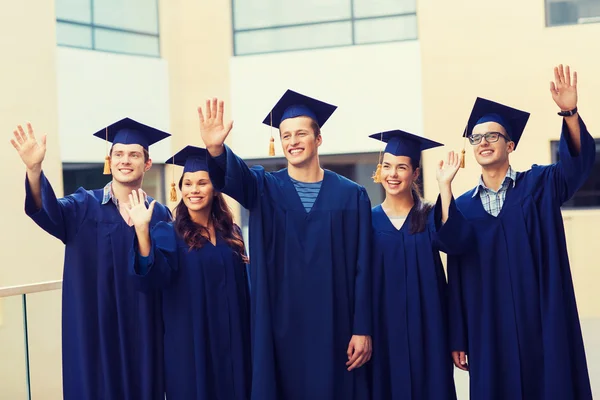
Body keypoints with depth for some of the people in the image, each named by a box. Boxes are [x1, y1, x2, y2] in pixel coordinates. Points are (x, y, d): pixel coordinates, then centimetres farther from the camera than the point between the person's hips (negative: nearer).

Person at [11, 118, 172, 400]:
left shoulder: (159, 215, 5)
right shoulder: (85, 206, 0)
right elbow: (49, 212, -21)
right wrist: (34, 169, -40)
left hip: (142, 332, 2)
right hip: (94, 330, -1)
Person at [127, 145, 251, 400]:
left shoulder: (231, 234, 7)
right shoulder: (168, 234, -4)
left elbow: (243, 290, 13)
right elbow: (153, 279, -22)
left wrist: (247, 339, 9)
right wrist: (142, 231, -33)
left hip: (231, 342, 4)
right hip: (189, 345, -3)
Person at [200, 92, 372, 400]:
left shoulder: (351, 196, 2)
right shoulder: (265, 189, 5)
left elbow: (362, 267, 0)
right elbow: (234, 175, -18)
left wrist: (362, 329, -5)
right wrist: (216, 149, -41)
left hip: (333, 327, -1)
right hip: (280, 327, 1)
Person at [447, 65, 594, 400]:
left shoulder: (539, 185, 4)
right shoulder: (463, 206, 8)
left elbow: (578, 160, -15)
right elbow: (457, 278, 8)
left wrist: (570, 113, -33)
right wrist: (458, 339, 5)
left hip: (540, 324, -2)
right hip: (488, 328, 2)